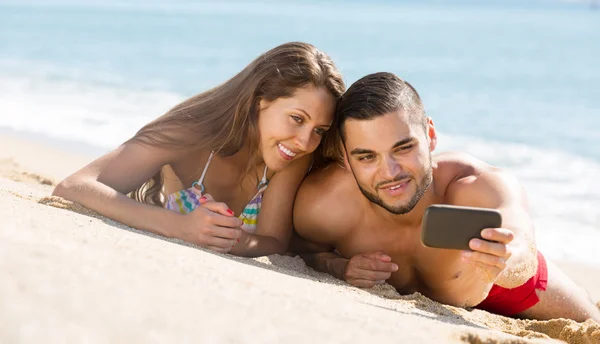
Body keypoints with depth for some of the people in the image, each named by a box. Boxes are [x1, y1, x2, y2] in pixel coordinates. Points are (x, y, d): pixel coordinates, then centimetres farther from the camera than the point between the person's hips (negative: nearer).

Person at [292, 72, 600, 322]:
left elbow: (522, 258, -66)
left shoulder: (481, 187, -47)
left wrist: (506, 260, -90)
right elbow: (300, 248, -18)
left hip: (499, 288, -1)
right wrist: (335, 265, -40)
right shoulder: (321, 203, -40)